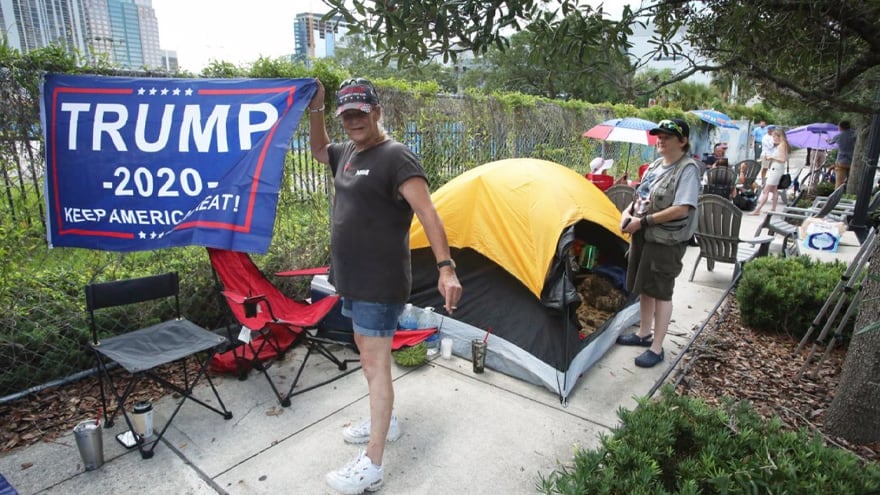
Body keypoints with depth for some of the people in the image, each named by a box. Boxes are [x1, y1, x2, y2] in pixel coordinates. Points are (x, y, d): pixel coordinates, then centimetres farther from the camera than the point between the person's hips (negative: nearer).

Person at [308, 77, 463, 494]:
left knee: (375, 364, -4)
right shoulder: (347, 153, 10)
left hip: (381, 284, -9)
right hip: (353, 281, 9)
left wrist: (445, 267, -35)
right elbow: (319, 150, 31)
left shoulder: (396, 157, -16)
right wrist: (314, 111, 14)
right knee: (367, 355, 20)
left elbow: (428, 214, -24)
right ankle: (383, 422, 39)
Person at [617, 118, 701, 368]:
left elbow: (681, 209, -23)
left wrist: (643, 221, -21)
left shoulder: (688, 169, -15)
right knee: (644, 287, 17)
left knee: (660, 292, 0)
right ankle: (643, 334, 34)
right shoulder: (656, 165, 10)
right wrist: (627, 212, -1)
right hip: (644, 235, 8)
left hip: (666, 240, -8)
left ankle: (656, 349, 11)